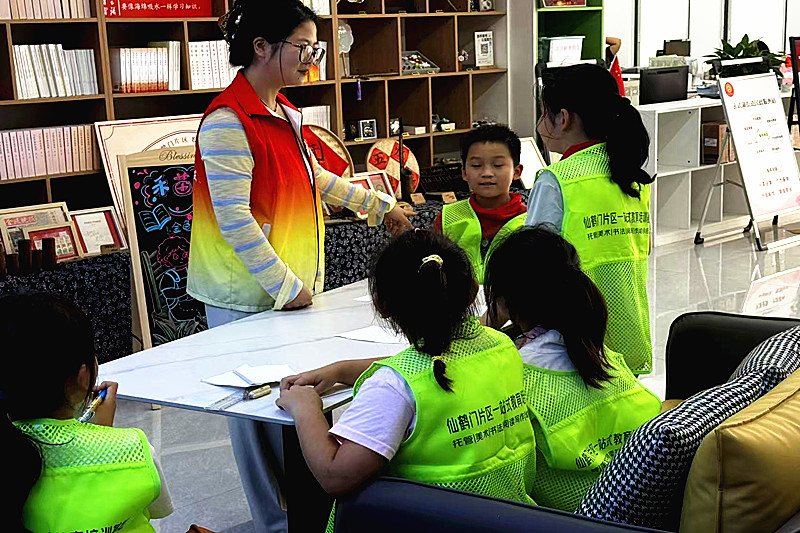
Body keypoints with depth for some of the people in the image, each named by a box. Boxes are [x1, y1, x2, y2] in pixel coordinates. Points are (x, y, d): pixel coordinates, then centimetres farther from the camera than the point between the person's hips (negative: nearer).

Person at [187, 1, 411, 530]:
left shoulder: (285, 113, 11)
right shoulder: (227, 121, -17)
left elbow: (315, 178, 26)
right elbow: (233, 219, -21)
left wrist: (380, 204, 30)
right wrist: (284, 286, -19)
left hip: (294, 286, 8)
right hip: (250, 297, -8)